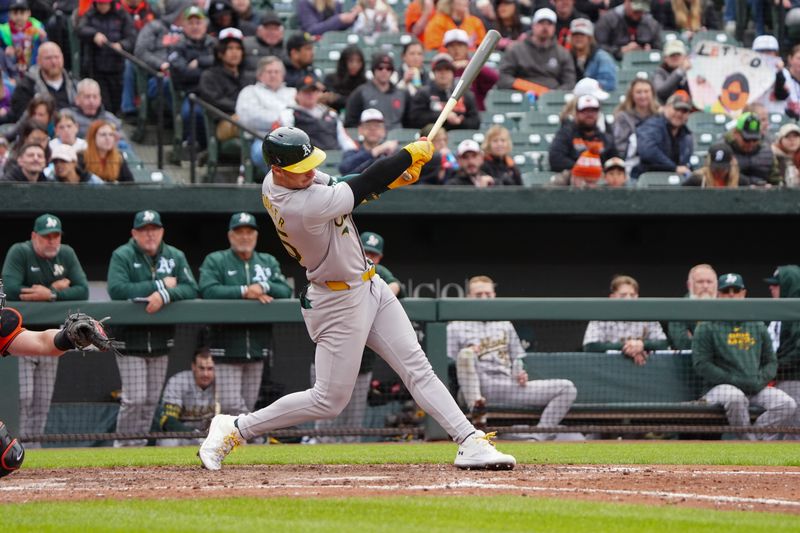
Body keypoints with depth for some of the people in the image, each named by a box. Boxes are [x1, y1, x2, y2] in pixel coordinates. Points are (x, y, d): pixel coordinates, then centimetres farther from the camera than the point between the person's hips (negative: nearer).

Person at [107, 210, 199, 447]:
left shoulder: (175, 257, 7)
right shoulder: (122, 256, -5)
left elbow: (191, 289, -3)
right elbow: (117, 290, -21)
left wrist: (165, 296, -23)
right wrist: (161, 285, -18)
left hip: (161, 341, 4)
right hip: (130, 339, -4)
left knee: (152, 400, 8)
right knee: (135, 399, -10)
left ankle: (138, 445, 19)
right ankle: (123, 447, 2)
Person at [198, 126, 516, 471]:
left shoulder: (273, 183, -5)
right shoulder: (305, 208, -32)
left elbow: (339, 190, 6)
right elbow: (362, 187, -23)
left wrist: (389, 179, -10)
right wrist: (410, 155, -11)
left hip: (369, 286, 9)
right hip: (340, 302, -9)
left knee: (418, 369, 4)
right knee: (329, 401, 2)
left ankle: (471, 442, 2)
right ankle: (234, 429, 13)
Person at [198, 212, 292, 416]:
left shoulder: (268, 262, 16)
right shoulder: (215, 261, 3)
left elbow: (286, 291, 4)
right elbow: (208, 291, -14)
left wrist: (263, 287, -15)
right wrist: (244, 292, -17)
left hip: (258, 348, 4)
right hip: (227, 347, -4)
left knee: (248, 405, 6)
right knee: (232, 405, -14)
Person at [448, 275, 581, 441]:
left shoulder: (505, 325, 28)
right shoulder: (456, 327, 15)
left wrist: (519, 374, 5)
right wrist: (467, 357, -13)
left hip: (508, 385, 4)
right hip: (477, 388, -4)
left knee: (567, 388, -13)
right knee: (466, 353, -37)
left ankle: (538, 438, -24)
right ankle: (476, 409, -45)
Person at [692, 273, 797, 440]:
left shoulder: (758, 326, 18)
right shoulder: (707, 328, 5)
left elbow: (771, 362, 19)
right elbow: (701, 364, -5)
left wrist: (760, 381, -3)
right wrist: (734, 380, -14)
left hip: (757, 389, 4)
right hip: (719, 387, -4)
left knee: (788, 404, -21)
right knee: (735, 397, -39)